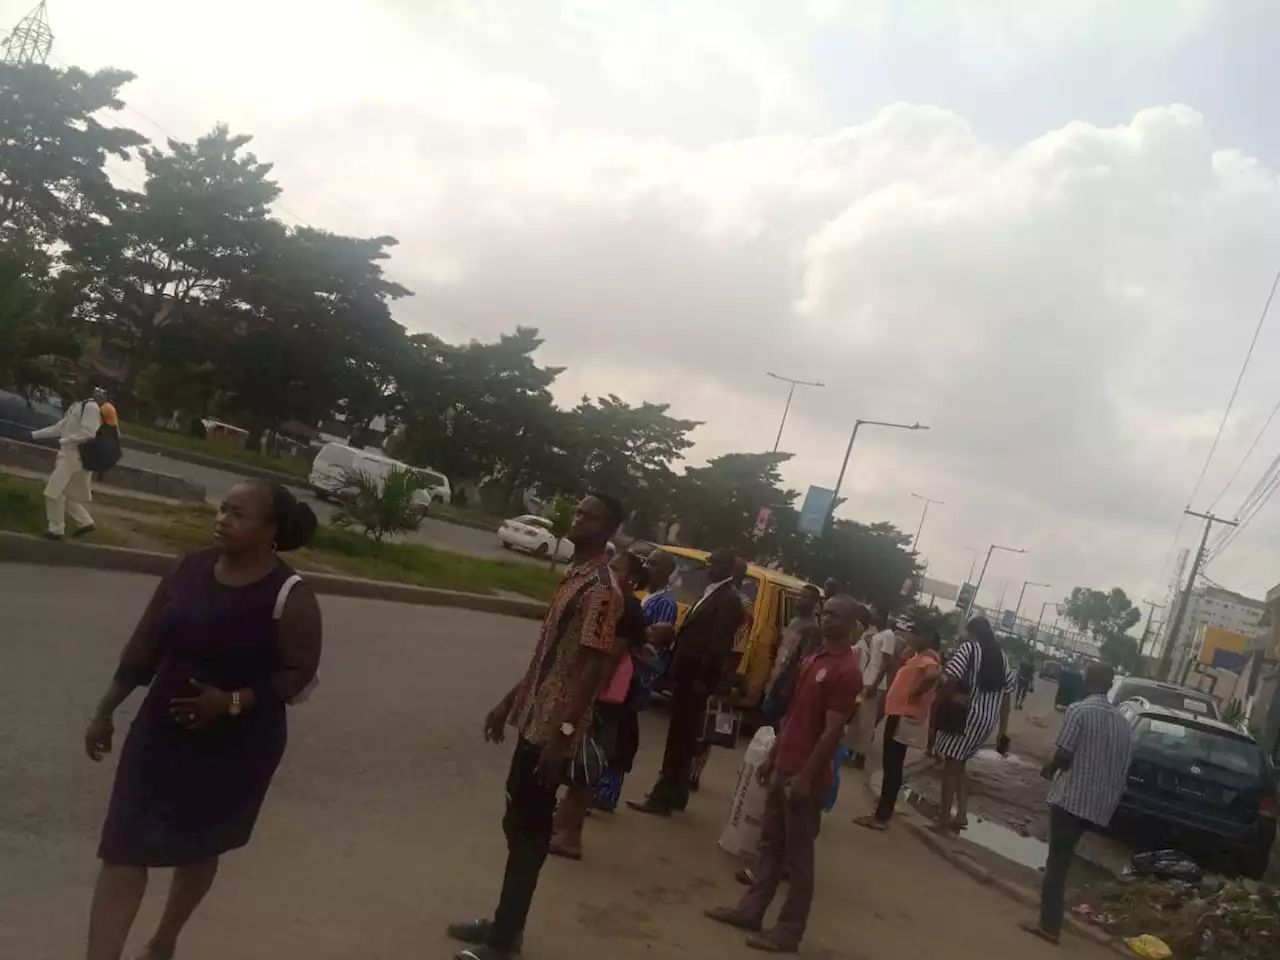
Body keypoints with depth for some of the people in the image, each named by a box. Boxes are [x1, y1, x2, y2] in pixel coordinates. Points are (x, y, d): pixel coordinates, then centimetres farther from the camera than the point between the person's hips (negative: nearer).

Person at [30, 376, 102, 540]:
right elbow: (60, 427, 18)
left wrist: (63, 441, -18)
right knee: (65, 492, 14)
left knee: (54, 492, -6)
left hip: (75, 455, -9)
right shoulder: (76, 405, 13)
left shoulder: (91, 407, -16)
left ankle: (56, 529, 4)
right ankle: (85, 522, 21)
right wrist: (35, 434, 17)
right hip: (67, 454, 9)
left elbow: (87, 434, -24)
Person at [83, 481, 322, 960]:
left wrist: (233, 702, -26)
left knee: (198, 847, 17)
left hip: (236, 747, -3)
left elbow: (300, 674, -15)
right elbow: (144, 647, 4)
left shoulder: (290, 597, -18)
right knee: (124, 849, -1)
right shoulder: (190, 569, -3)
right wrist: (105, 712, 7)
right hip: (160, 730, 3)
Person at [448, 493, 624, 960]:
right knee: (517, 823, 17)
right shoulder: (573, 575, 12)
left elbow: (593, 667, -22)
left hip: (553, 728, -9)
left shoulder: (601, 589, -18)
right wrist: (509, 702, 20)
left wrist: (563, 734, -24)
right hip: (534, 719, 9)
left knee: (528, 830, 0)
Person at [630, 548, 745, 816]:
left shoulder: (729, 600, -14)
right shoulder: (711, 593, 16)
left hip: (697, 678, -9)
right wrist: (676, 667, 11)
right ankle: (674, 793, 27)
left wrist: (703, 678, -24)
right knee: (682, 734, 16)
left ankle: (664, 797, 1)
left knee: (681, 736, -4)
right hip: (686, 674, 9)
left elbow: (718, 644, -21)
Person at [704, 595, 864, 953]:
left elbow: (832, 731, -20)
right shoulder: (815, 658, 12)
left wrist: (805, 778, -20)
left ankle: (788, 932, 12)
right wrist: (772, 756, 18)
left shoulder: (847, 672, -17)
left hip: (807, 777, -9)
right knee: (770, 844, 16)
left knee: (798, 854, 2)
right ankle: (750, 911, 27)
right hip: (784, 768, 9)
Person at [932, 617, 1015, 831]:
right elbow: (1005, 697, 13)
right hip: (987, 720, 7)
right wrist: (1003, 732, 16)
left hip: (964, 715, -7)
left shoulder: (968, 648, -4)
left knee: (951, 764, 3)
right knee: (959, 764, 20)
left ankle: (944, 818, 7)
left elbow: (949, 680, -18)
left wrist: (938, 701, -5)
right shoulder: (1002, 658, 14)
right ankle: (961, 814, 17)